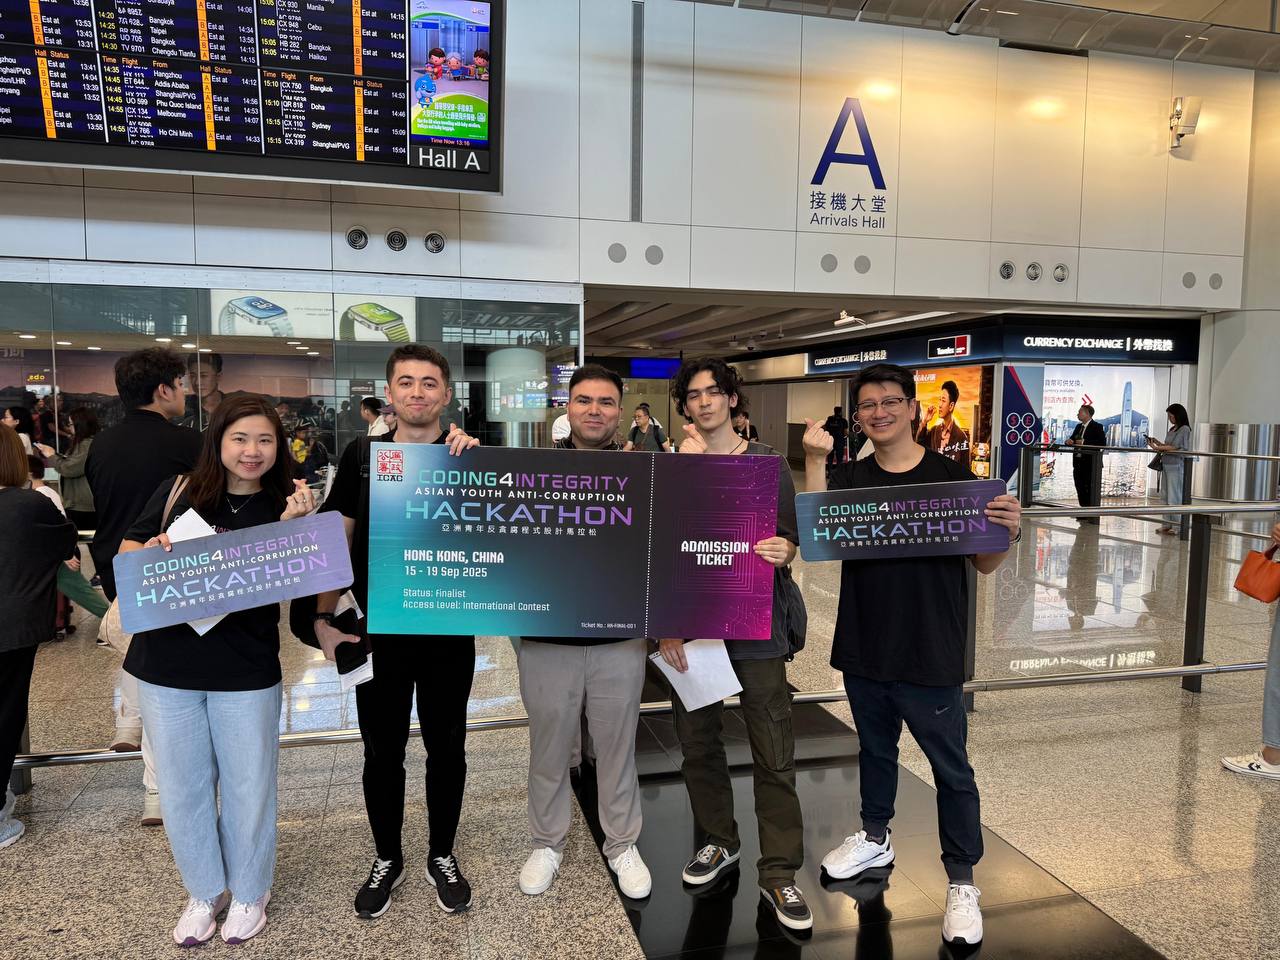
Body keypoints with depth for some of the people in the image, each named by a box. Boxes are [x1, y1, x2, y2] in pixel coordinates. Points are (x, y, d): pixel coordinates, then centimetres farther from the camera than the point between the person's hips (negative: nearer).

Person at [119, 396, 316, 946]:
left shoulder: (284, 508, -5)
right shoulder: (179, 491, -1)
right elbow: (127, 548, 7)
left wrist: (290, 525, -24)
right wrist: (151, 551, -14)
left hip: (246, 673, -1)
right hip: (167, 667, 2)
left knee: (248, 786, 11)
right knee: (181, 786, 15)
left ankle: (249, 893, 35)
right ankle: (204, 891, 37)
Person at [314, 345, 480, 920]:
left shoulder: (467, 457, -3)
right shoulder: (361, 456, 1)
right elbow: (338, 541, 5)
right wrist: (323, 618, -2)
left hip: (449, 631, -1)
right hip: (378, 631, 1)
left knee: (446, 747, 13)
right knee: (382, 750, 14)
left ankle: (442, 856, 34)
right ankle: (387, 860, 34)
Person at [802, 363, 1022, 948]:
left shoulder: (952, 477, -7)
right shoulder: (847, 479, 1)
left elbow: (984, 565, -3)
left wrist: (1007, 532, -23)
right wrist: (815, 459, -24)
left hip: (932, 656, -3)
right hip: (863, 650, 3)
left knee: (951, 769, 8)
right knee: (875, 750, 23)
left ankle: (961, 882, 25)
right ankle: (875, 838, 44)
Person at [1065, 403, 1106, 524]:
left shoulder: (1097, 427, -7)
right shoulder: (1079, 427, 17)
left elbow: (1102, 443, -18)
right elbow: (1073, 439, 20)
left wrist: (1085, 443, -22)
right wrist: (1070, 441, -3)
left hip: (1091, 464, -8)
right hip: (1078, 462, 8)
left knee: (1092, 489, -4)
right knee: (1080, 488, 10)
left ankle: (1093, 516, 0)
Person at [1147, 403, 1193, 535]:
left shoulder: (1184, 429, -8)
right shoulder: (1172, 430, 15)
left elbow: (1175, 448, -16)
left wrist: (1158, 448, -19)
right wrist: (1157, 442, 5)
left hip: (1176, 466, -8)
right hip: (1166, 465, 8)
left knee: (1174, 496, -5)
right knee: (1166, 496, 9)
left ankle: (1176, 525, 0)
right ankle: (1167, 524, 14)